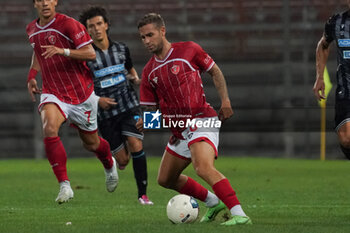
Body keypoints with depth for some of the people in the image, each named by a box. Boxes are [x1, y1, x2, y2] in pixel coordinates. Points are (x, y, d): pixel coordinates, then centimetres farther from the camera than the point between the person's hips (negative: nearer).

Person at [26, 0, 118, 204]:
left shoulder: (69, 25, -14)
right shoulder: (32, 30, 5)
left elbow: (90, 53, -21)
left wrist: (63, 51, -34)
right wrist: (32, 75, 14)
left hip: (81, 94, -3)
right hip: (52, 94, 3)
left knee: (91, 143, 13)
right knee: (49, 128, -28)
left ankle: (109, 165, 50)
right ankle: (64, 185, -25)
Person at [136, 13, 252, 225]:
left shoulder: (189, 50, -4)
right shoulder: (149, 72, 11)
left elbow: (215, 71, 7)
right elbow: (152, 107, 16)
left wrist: (225, 101, -5)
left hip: (201, 121, -8)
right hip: (179, 130, 8)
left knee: (204, 168, -32)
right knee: (165, 179, 17)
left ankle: (239, 215, -37)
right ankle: (213, 202, 32)